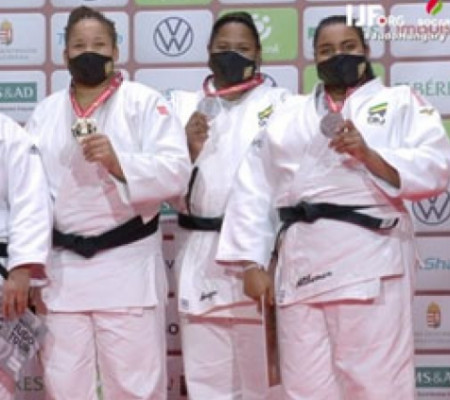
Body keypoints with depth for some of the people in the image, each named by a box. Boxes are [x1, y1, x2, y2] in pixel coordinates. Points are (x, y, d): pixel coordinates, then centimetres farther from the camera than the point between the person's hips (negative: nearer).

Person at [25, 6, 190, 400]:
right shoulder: (46, 112, 11)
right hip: (61, 267, 4)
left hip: (126, 264, -4)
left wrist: (118, 161, -26)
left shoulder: (145, 102, -2)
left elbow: (176, 173, -11)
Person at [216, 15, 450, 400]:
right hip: (302, 263, 3)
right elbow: (256, 188, 12)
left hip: (370, 259, -3)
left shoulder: (401, 102, 11)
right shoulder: (289, 116, 19)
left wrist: (368, 155, -16)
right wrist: (253, 262, 2)